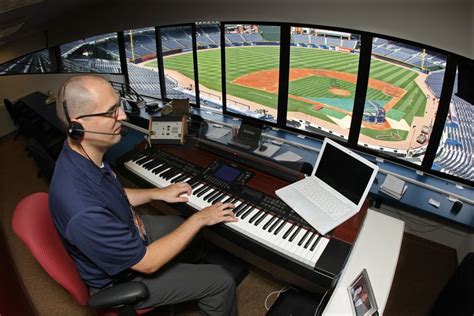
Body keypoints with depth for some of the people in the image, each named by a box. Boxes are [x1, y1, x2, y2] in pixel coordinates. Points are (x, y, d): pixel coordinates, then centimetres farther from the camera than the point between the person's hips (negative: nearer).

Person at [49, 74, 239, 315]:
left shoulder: (83, 154, -15)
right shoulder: (82, 212, -43)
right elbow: (147, 263, -30)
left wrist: (158, 193, 4)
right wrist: (200, 218, -23)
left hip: (127, 231, 8)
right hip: (120, 278, -7)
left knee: (185, 224, 26)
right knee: (222, 282, -3)